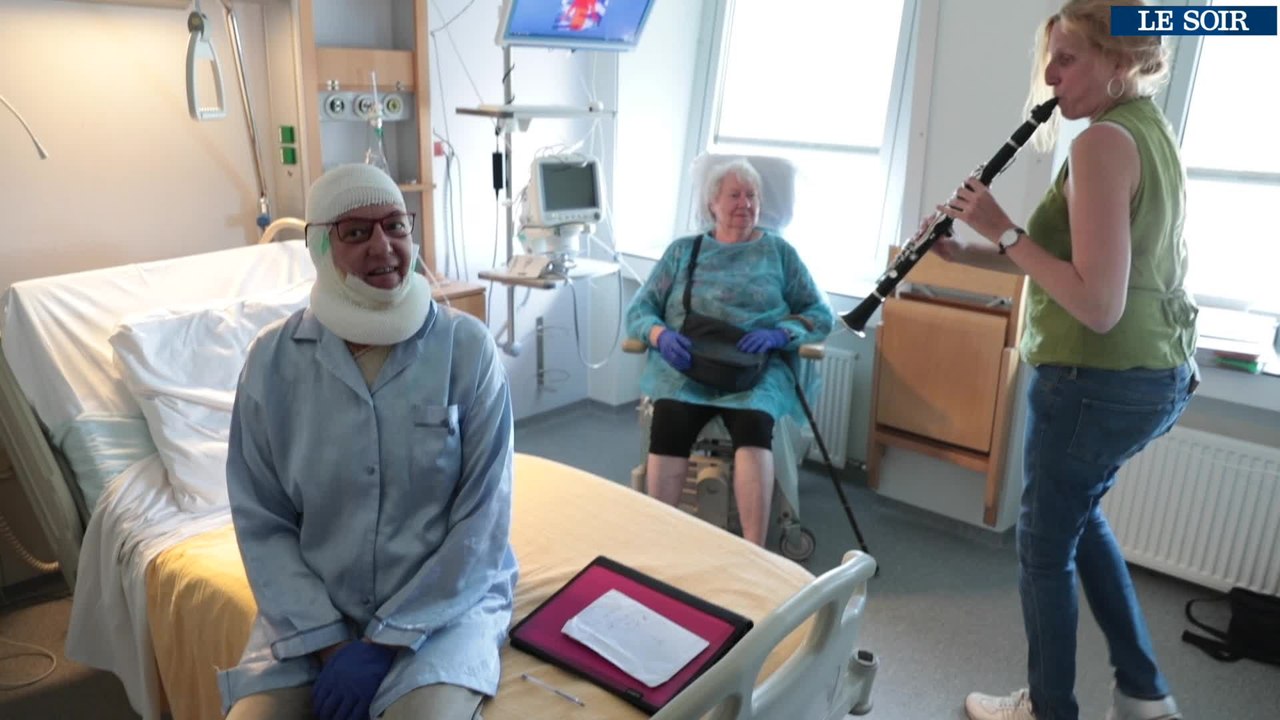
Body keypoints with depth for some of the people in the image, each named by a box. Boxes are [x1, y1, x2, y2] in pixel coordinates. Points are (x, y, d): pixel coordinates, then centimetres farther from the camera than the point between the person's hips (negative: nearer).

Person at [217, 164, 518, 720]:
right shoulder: (272, 359, -5)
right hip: (313, 608, 2)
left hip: (445, 601, -2)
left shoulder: (468, 347, -11)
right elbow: (261, 522, 0)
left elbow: (482, 520, -10)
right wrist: (328, 643, -9)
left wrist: (386, 642, -13)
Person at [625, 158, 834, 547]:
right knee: (668, 423, -33)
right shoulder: (682, 250, 18)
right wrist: (661, 335, -11)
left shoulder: (778, 251, 16)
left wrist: (776, 334, -9)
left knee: (753, 423, -34)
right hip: (683, 363, 1)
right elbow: (639, 309, 12)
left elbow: (820, 314, 11)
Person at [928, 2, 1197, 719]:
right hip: (1160, 375, 10)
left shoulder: (1104, 142, -19)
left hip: (1100, 379, -10)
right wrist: (969, 252, 7)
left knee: (1047, 543, 9)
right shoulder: (1154, 132, 11)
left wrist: (1006, 232, -18)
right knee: (1079, 515, 28)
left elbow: (1097, 305, -26)